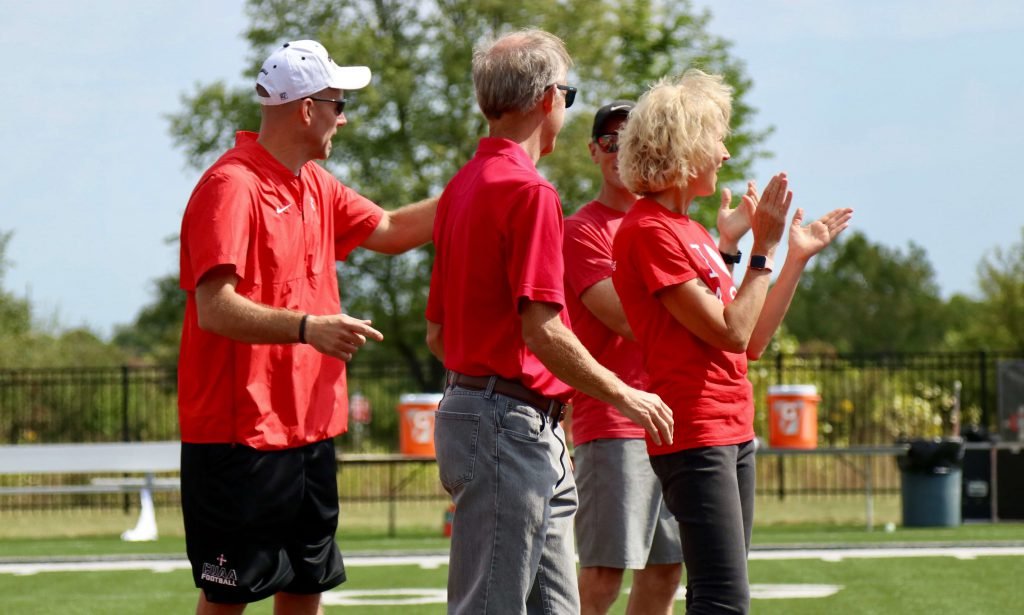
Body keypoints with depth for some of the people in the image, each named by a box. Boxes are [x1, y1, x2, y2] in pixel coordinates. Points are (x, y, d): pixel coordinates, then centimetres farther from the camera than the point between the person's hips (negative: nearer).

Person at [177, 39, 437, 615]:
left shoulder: (315, 185, 13)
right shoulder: (232, 187, -16)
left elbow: (392, 231, 27)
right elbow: (215, 308, -24)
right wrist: (308, 327, -36)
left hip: (310, 429, 9)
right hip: (241, 434, -9)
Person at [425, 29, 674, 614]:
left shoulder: (463, 186, 14)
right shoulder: (529, 191, -15)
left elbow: (437, 332, 18)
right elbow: (542, 330, -20)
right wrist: (624, 395, -10)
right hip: (512, 424, -10)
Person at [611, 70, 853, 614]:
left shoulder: (692, 231, 17)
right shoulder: (647, 231, -12)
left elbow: (751, 343, 16)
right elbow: (730, 332, -15)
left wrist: (799, 256, 16)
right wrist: (763, 248, -9)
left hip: (732, 433, 10)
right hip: (693, 438, -10)